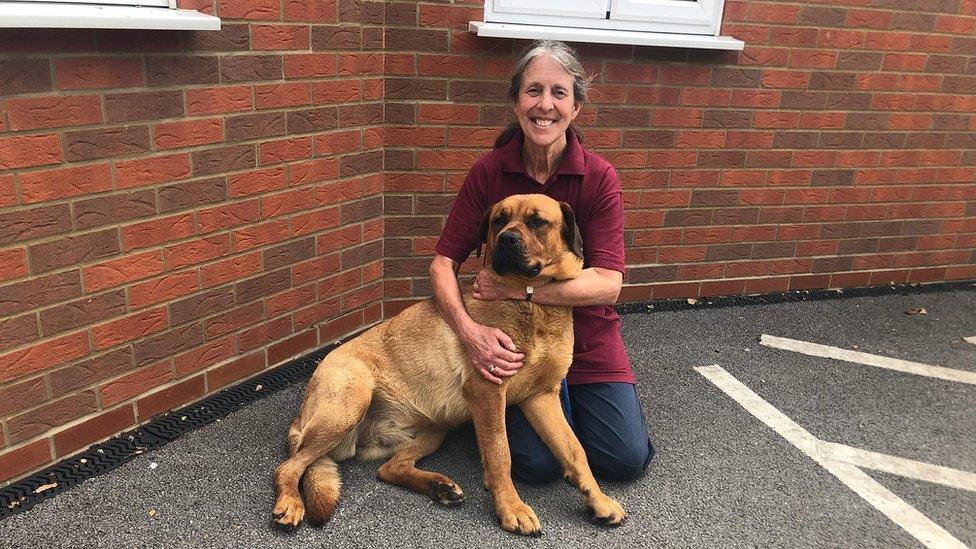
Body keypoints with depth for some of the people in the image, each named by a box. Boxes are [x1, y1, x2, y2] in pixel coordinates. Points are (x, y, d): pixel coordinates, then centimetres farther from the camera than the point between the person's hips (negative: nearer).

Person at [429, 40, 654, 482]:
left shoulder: (599, 178, -13)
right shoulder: (489, 172, -11)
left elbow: (607, 283, -20)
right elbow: (443, 263, -12)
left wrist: (518, 287, -26)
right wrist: (468, 329, -29)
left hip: (587, 336, 1)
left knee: (627, 459, -6)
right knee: (539, 462, -15)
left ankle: (574, 396, 24)